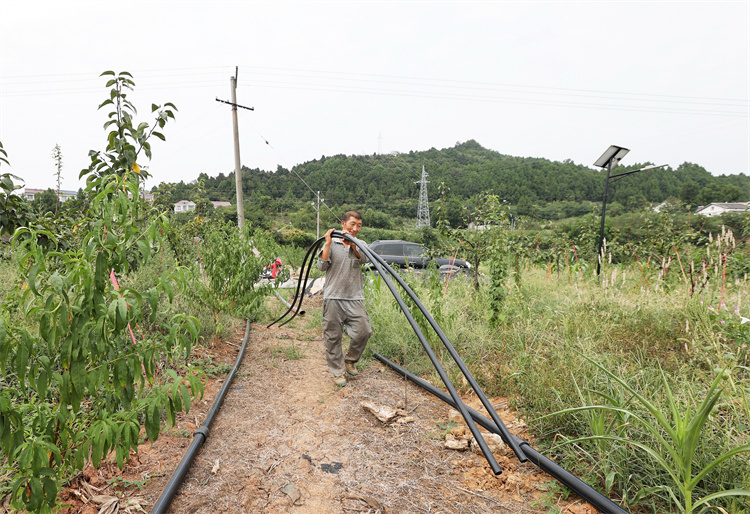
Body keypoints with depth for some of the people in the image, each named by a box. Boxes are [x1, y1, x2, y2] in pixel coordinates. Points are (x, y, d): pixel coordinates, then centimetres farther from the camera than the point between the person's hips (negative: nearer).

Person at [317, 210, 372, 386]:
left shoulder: (360, 244, 10)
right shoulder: (331, 243, 5)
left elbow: (363, 259, -13)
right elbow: (322, 266, -6)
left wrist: (352, 245, -31)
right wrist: (328, 243, -12)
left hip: (355, 298, 2)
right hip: (333, 297, -1)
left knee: (363, 331, -8)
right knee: (333, 336, 2)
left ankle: (350, 360, 18)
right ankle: (337, 372, 18)